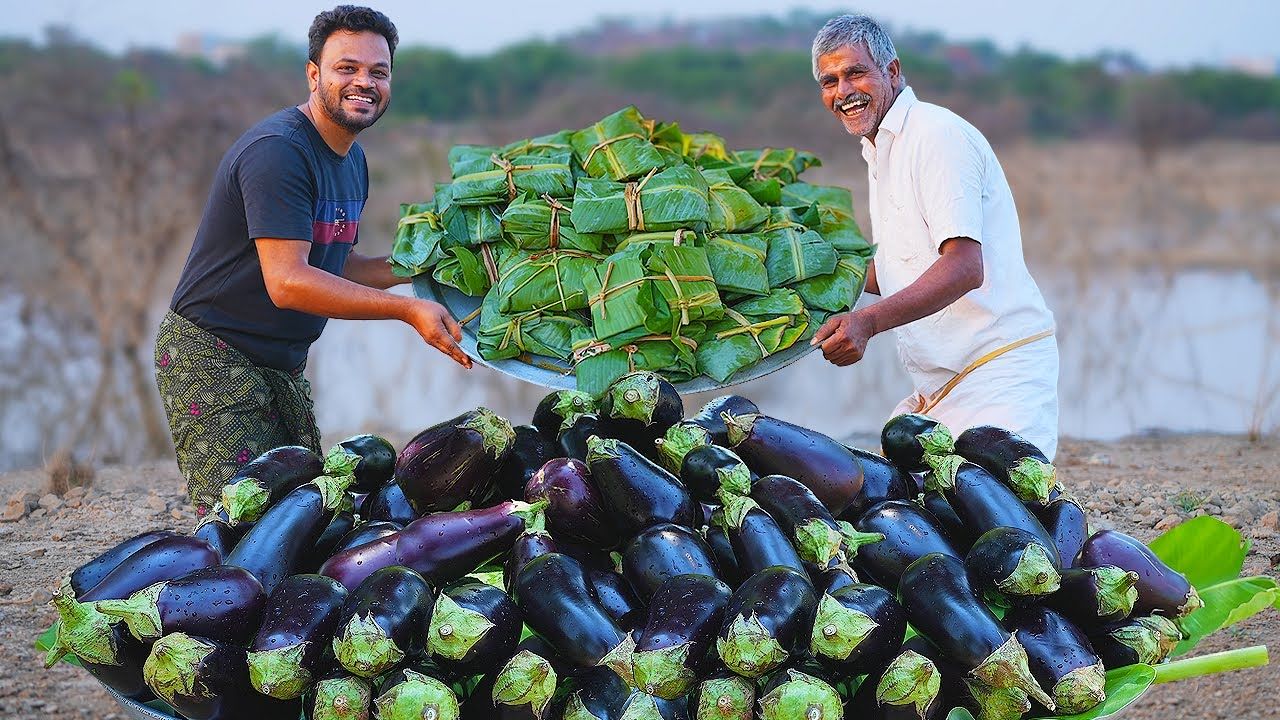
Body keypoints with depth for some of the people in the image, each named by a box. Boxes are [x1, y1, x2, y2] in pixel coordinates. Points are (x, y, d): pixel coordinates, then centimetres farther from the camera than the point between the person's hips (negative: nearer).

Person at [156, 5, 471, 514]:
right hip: (211, 359, -9)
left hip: (282, 366, 9)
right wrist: (407, 310, -30)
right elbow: (287, 282, -28)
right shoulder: (276, 150, -21)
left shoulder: (352, 160, 11)